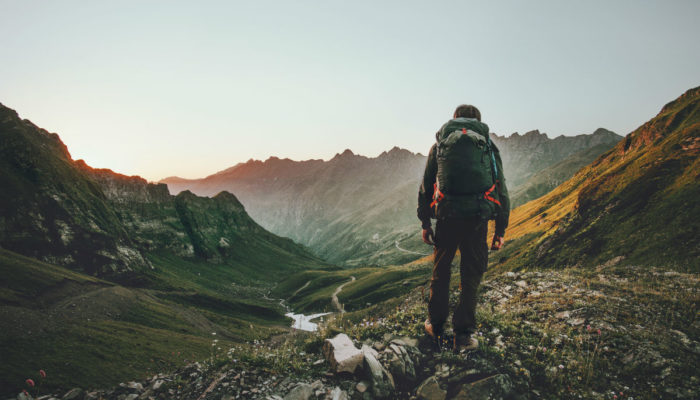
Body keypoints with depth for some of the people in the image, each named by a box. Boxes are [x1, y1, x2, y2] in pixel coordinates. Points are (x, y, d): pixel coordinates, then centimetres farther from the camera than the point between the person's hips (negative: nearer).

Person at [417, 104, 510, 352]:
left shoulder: (440, 145, 12)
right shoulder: (489, 146, 12)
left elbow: (425, 187, 10)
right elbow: (501, 190, 9)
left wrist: (425, 223, 15)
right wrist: (501, 230, 13)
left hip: (446, 216, 1)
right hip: (477, 219, 0)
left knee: (441, 271, 17)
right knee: (471, 275, 10)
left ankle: (435, 326, 28)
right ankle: (463, 336, 13)